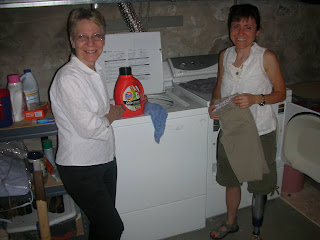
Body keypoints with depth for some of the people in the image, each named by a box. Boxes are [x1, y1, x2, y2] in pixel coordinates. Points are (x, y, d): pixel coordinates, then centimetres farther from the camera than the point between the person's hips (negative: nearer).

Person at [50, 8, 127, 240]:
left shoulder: (98, 71, 6)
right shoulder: (68, 78, -21)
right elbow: (88, 127, -24)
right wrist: (113, 115, -6)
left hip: (105, 159, 8)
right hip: (80, 168, -8)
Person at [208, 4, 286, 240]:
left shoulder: (266, 57, -14)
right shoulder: (225, 55, -1)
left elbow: (281, 93, -8)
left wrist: (256, 99, -25)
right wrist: (214, 103, -9)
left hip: (260, 133, -4)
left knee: (259, 185, 13)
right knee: (231, 180, 20)